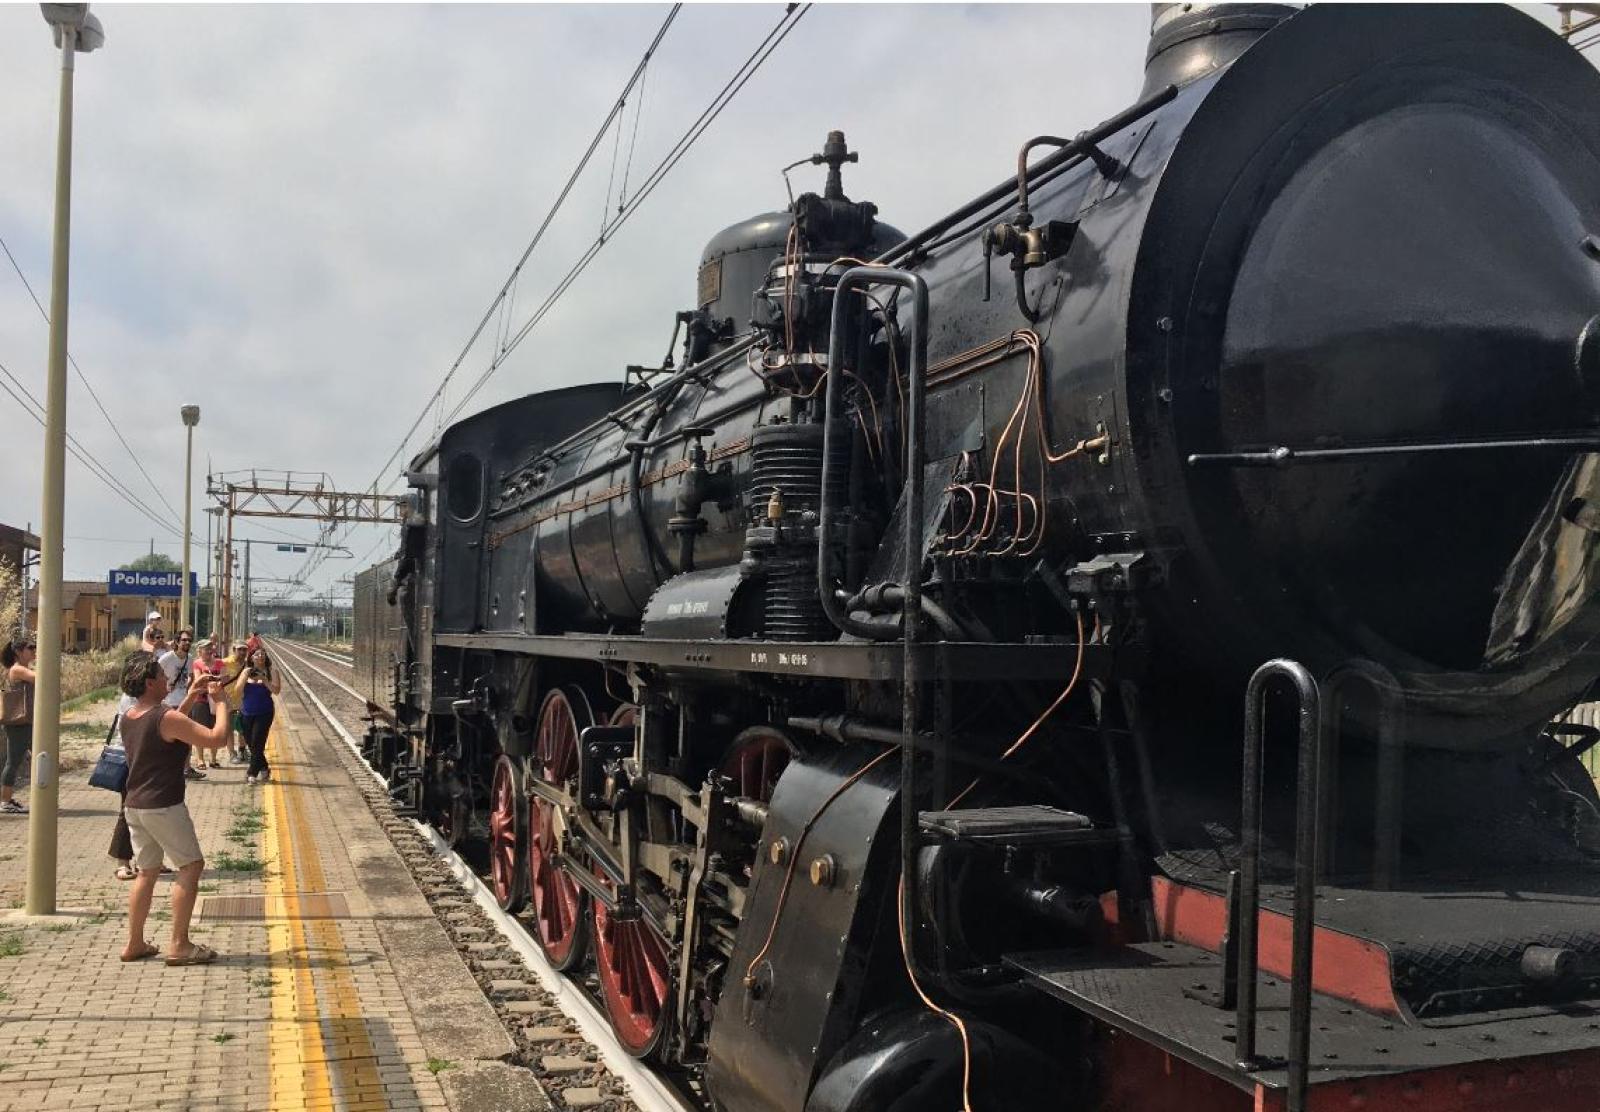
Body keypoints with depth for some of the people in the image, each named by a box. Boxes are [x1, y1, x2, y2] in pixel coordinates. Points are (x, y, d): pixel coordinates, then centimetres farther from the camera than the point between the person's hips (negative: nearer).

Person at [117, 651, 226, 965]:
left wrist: (190, 699, 19)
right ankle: (179, 945, 0)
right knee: (191, 865, 1)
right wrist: (220, 701, -7)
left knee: (147, 871, 17)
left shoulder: (129, 717, 7)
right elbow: (216, 737, -21)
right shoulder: (166, 718, -19)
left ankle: (134, 943, 21)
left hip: (135, 806, 9)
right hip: (164, 806, -8)